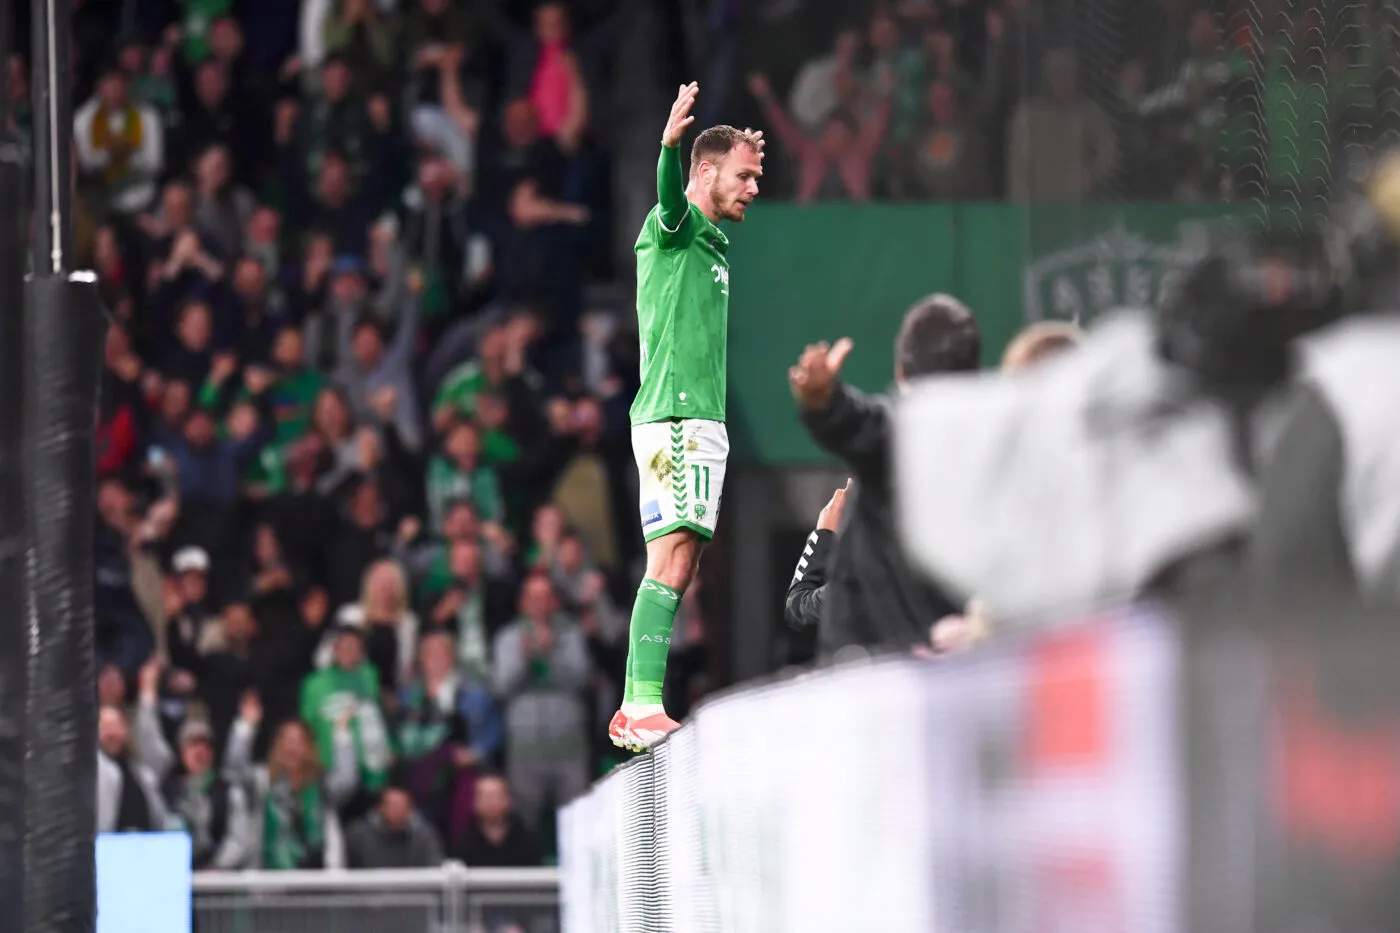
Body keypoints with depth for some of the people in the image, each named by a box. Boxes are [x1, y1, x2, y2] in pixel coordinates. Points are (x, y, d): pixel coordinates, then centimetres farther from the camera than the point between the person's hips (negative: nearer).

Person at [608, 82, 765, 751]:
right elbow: (672, 198, -31)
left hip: (700, 424, 10)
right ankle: (645, 707, -26)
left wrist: (742, 156, 47)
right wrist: (671, 144, -50)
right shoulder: (670, 227, -8)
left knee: (673, 566, 7)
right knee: (673, 561, -18)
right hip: (674, 419, -10)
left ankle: (634, 711, 9)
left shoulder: (712, 240, 20)